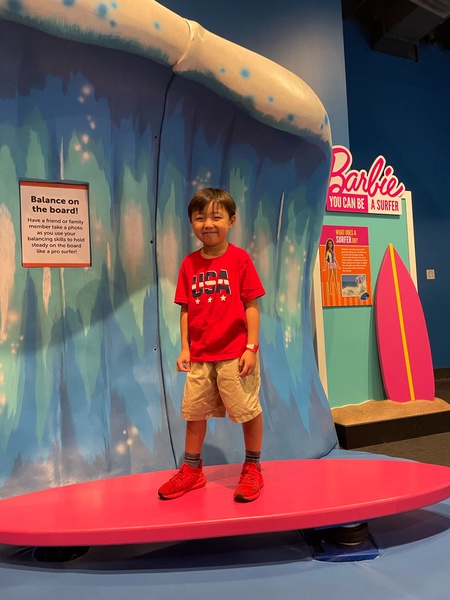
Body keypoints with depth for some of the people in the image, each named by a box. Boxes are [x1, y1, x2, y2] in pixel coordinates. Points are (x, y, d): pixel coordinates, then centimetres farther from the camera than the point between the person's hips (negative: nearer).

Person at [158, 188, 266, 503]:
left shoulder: (240, 259, -7)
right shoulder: (189, 264, 4)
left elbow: (251, 306, -8)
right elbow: (186, 310, 6)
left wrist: (251, 347, -12)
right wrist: (185, 348, 2)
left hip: (235, 354, -4)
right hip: (200, 356, 5)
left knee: (248, 411, 6)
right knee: (194, 412, 14)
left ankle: (253, 469, 28)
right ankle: (192, 471, 33)